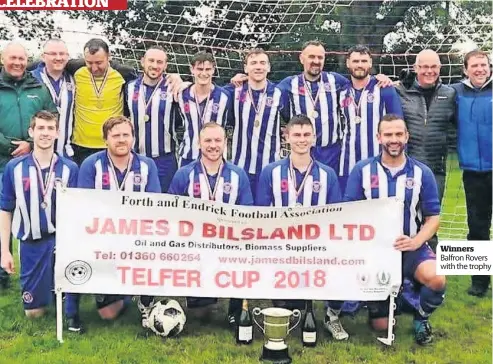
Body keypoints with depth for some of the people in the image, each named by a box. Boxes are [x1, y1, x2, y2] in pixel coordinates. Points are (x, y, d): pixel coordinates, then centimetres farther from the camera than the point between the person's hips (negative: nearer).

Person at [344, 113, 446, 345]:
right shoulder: (362, 170, -3)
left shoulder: (422, 173, -2)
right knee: (381, 326, 1)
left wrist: (416, 241, -20)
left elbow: (433, 217, -1)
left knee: (437, 280, -32)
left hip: (411, 248, 0)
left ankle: (420, 318, 4)